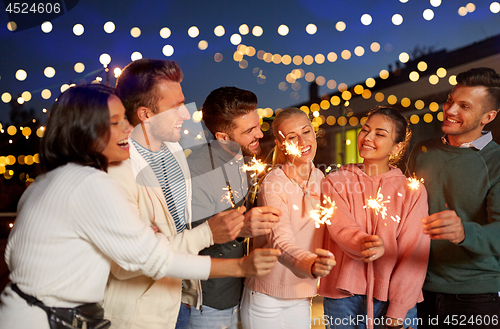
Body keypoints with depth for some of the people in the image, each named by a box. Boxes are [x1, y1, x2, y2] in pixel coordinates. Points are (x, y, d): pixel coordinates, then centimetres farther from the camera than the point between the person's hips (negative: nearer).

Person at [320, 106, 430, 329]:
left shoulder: (413, 190, 1)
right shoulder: (335, 182, 2)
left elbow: (414, 253, -4)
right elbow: (340, 227, -14)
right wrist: (362, 244, -36)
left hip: (393, 299, 0)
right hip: (343, 296, 0)